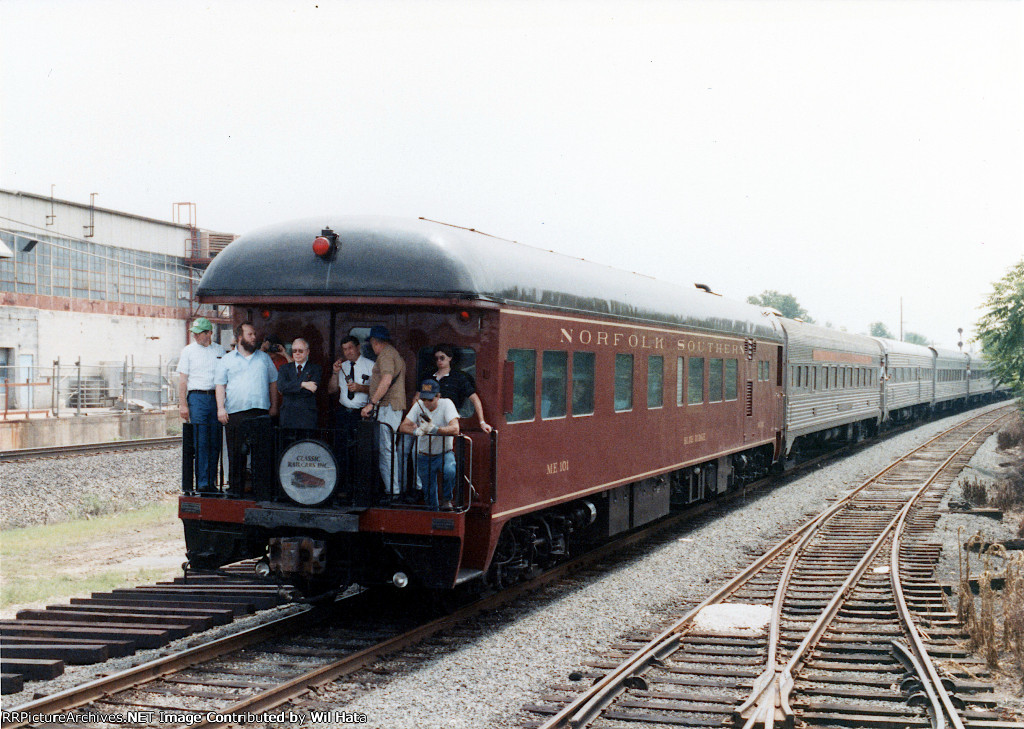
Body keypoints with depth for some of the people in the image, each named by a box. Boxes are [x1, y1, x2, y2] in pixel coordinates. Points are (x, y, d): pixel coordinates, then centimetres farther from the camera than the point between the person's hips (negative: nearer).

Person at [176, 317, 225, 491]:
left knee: (215, 442, 3)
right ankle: (202, 482, -7)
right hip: (197, 397, -3)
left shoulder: (220, 350, 11)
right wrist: (183, 405, -6)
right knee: (200, 443, -8)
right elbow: (182, 380, 2)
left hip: (216, 398, 3)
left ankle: (212, 481, 10)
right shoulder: (188, 351, 4)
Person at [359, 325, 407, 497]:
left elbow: (386, 381, -22)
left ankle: (392, 491, -12)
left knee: (386, 450, -10)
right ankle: (399, 487, 13)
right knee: (394, 449, 12)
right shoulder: (396, 355, 22)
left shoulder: (385, 355, -9)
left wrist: (371, 403, -20)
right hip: (397, 407, 10)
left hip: (387, 407, -10)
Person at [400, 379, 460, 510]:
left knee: (449, 471, -34)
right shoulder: (419, 405, -5)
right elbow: (404, 426, -10)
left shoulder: (446, 404, -15)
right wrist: (417, 431, -32)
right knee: (429, 493, 3)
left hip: (444, 453, -3)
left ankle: (447, 499, -8)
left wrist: (434, 429, -40)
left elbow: (455, 429, -28)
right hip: (424, 455, 3)